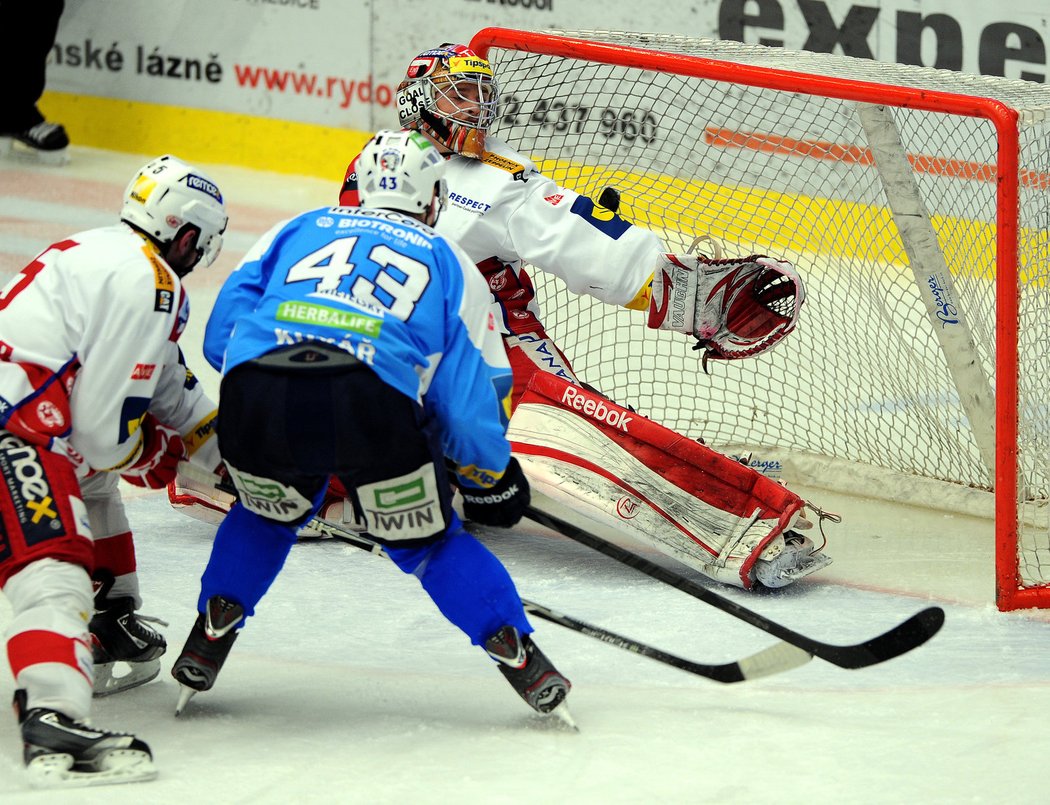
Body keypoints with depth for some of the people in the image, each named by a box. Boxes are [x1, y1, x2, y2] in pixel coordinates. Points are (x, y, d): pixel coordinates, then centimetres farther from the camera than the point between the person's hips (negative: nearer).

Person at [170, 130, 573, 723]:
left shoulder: (299, 229, 32)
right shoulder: (450, 263, 28)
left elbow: (221, 335, 25)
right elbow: (472, 395, 22)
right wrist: (491, 480, 38)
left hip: (254, 388, 2)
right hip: (373, 400, -2)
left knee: (268, 514, 32)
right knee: (425, 538, 19)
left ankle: (208, 640, 26)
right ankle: (517, 653, 12)